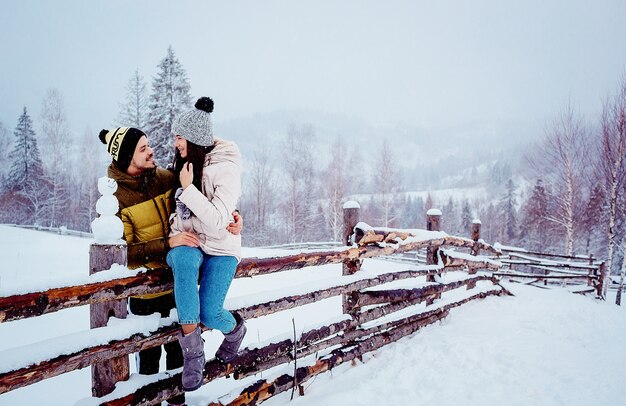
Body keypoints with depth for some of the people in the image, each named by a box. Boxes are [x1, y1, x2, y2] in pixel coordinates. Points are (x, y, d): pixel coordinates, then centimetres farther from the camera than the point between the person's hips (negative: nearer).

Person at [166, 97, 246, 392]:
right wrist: (174, 236, 9)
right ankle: (192, 353, -27)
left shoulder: (226, 169, -14)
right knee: (183, 259, -35)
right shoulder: (183, 162, 5)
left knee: (210, 314, -21)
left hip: (219, 248, -4)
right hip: (185, 243, 4)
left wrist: (188, 188, -22)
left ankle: (235, 330, 20)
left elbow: (217, 221, -22)